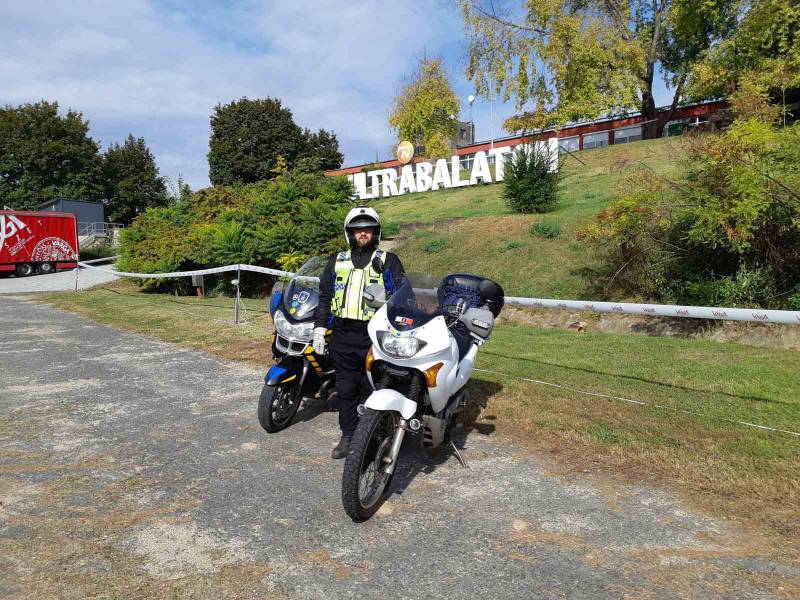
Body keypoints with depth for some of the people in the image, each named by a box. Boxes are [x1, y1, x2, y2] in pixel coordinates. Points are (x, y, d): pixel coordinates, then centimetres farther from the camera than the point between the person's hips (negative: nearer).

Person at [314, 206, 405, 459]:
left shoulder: (388, 261, 6)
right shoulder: (337, 260, 16)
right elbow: (324, 296, 18)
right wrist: (319, 328, 12)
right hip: (343, 336, 4)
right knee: (345, 389, 10)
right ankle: (348, 436, 23)